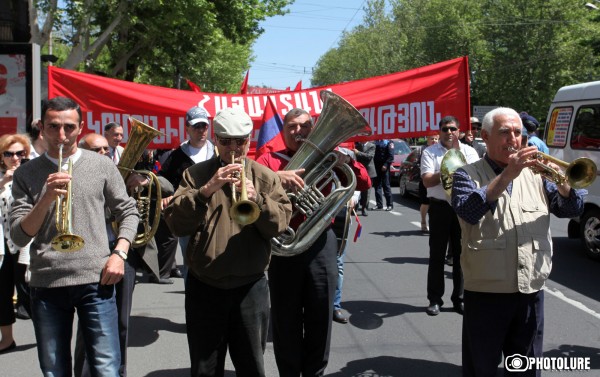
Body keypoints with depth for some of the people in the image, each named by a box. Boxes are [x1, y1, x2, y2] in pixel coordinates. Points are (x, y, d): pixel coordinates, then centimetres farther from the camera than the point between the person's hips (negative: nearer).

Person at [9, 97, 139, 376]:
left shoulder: (102, 166, 5)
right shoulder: (26, 175, 5)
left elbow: (128, 212, 12)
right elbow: (18, 237, -2)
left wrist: (119, 253, -4)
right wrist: (46, 198, -17)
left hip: (95, 281, -1)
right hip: (46, 284, 1)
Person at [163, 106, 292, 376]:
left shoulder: (265, 177, 5)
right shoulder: (196, 174, 3)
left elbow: (280, 223, -5)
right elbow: (176, 224, -9)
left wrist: (257, 200, -22)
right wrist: (206, 190, -22)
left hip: (251, 286, 0)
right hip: (204, 287, 0)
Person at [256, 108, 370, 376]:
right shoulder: (270, 159, 5)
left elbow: (363, 184, 3)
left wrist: (345, 159, -14)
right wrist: (276, 177, -31)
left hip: (321, 243, 2)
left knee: (320, 318, 9)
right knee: (286, 319, 7)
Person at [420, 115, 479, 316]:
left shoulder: (468, 151, 10)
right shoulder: (430, 152, 4)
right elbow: (427, 180, -6)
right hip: (440, 207, -1)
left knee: (461, 254, 6)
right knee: (437, 255, 3)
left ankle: (459, 298, 16)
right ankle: (435, 299, 11)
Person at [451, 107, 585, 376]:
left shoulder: (535, 174, 11)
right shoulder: (468, 175, -1)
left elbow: (572, 208, 5)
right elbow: (468, 211, -20)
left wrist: (561, 180, -15)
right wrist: (507, 175, -27)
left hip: (531, 291, 4)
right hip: (486, 291, -4)